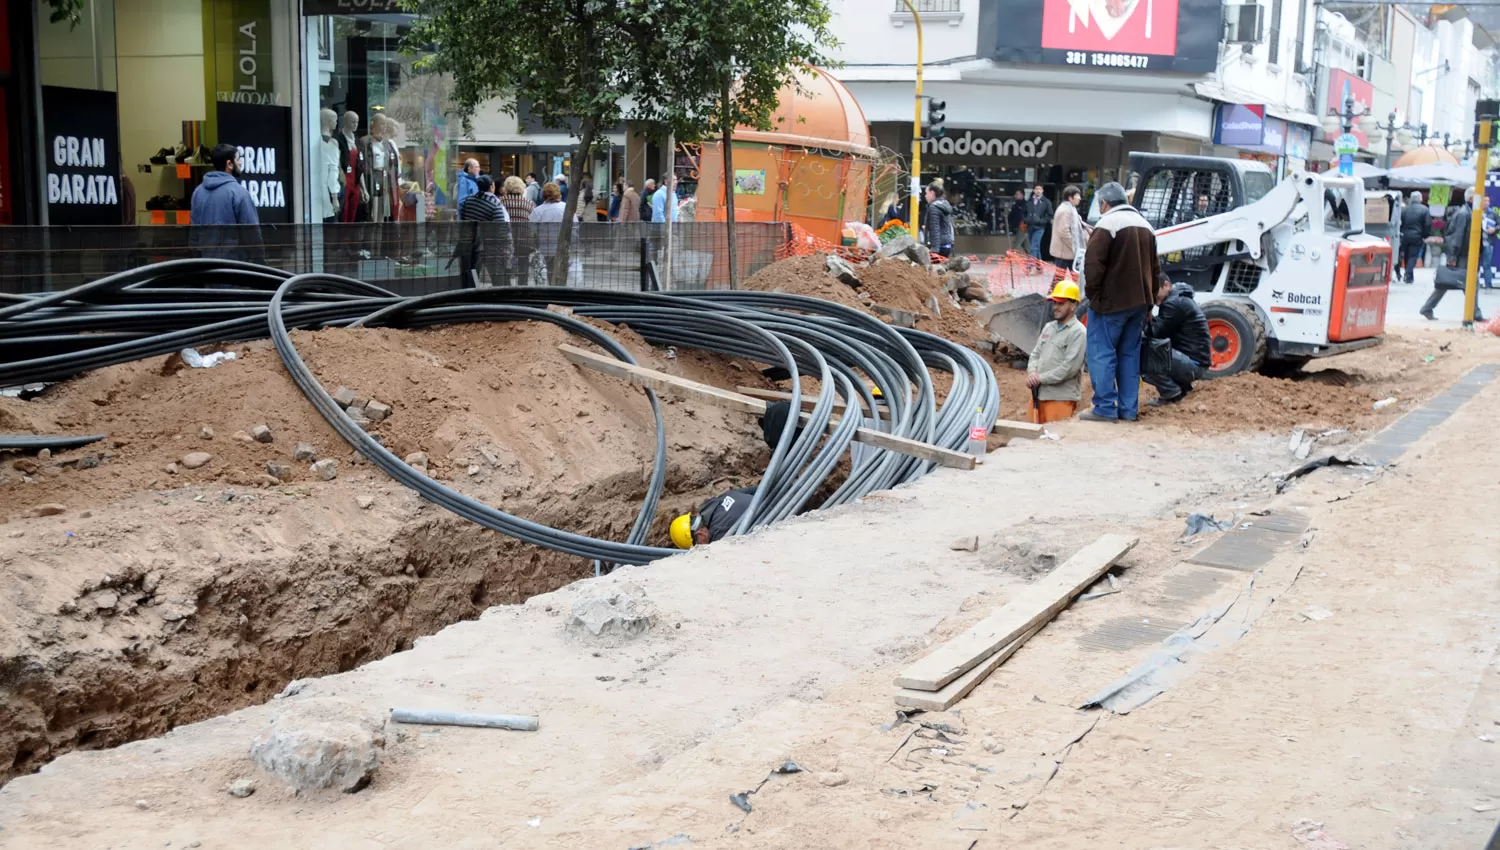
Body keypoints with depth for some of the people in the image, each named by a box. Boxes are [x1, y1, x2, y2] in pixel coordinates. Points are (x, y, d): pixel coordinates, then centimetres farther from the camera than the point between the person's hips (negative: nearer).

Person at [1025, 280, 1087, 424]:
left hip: (1061, 398, -7)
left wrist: (1041, 378, -13)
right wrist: (1032, 373, -4)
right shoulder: (1049, 327, 16)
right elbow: (1035, 354, 18)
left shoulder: (1078, 332, -9)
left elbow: (1070, 367, -16)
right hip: (1039, 394, 7)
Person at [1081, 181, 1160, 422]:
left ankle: (1105, 408, -5)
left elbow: (1093, 264, -19)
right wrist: (1149, 300, 23)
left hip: (1110, 303, -8)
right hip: (1139, 302, 8)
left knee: (1101, 353, -2)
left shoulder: (1107, 224, -13)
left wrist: (1092, 293, -5)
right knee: (1130, 354, 13)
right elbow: (1155, 268, 19)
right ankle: (1129, 409, 14)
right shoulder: (1145, 226, 15)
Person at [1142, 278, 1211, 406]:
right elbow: (1163, 332, 14)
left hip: (1194, 363, -11)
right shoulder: (1178, 299, 17)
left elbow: (1156, 333, -16)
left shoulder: (1174, 303, -16)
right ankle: (1182, 385, 16)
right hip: (1192, 361, 11)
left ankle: (1171, 392, -11)